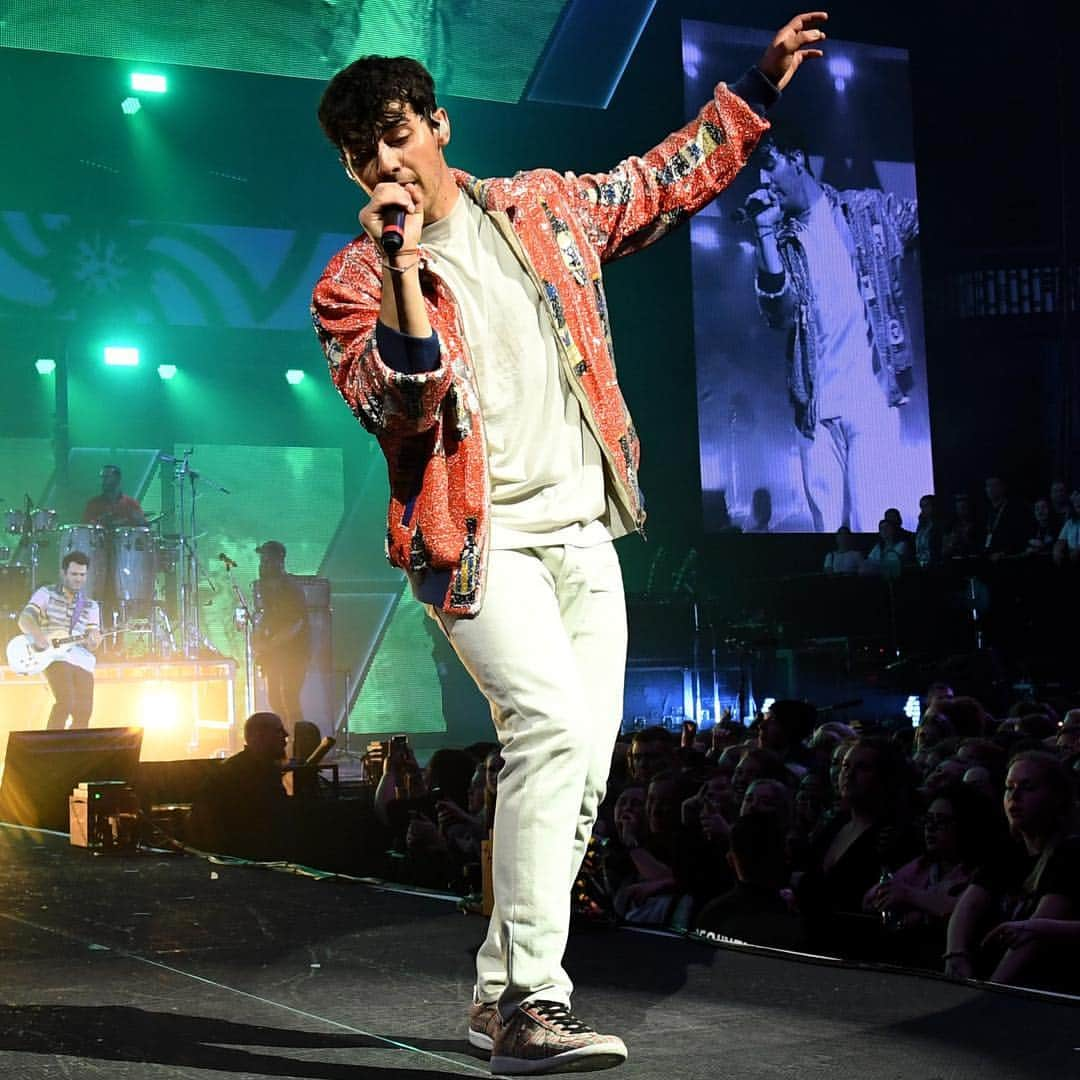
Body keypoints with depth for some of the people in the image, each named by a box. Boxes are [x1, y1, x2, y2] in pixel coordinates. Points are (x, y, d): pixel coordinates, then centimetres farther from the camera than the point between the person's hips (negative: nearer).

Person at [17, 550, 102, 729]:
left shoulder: (91, 605, 19)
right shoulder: (46, 593, 10)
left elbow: (94, 637, 10)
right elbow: (25, 619, -2)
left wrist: (93, 642, -16)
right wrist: (37, 634, -23)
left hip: (81, 657, 4)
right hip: (51, 652, -4)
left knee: (83, 713, -5)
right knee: (65, 701, -25)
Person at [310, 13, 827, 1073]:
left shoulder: (543, 208, 9)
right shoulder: (353, 284, -3)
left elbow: (667, 180, 23)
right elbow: (400, 411, -18)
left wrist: (756, 87, 23)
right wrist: (404, 275, -27)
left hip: (584, 535, 6)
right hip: (479, 544, -5)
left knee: (581, 769, 5)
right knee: (552, 724, -26)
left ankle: (501, 990, 18)